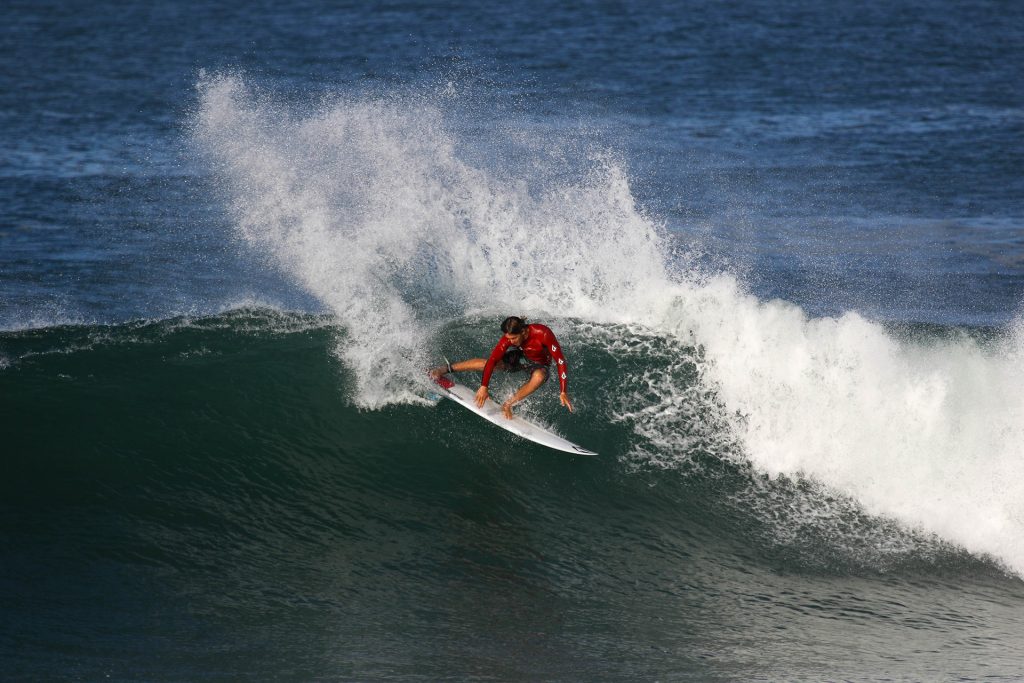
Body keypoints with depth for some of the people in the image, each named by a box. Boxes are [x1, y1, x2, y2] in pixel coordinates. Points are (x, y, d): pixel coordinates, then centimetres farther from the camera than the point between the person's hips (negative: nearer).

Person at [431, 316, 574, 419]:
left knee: (539, 377, -38)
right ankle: (447, 368, 2)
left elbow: (560, 361, -34)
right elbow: (492, 360, -21)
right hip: (521, 358, 2)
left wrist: (563, 392, -36)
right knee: (489, 363, -17)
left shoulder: (543, 333, -38)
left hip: (540, 365, -2)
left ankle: (508, 404, -24)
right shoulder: (509, 337, -27)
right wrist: (484, 387, -23)